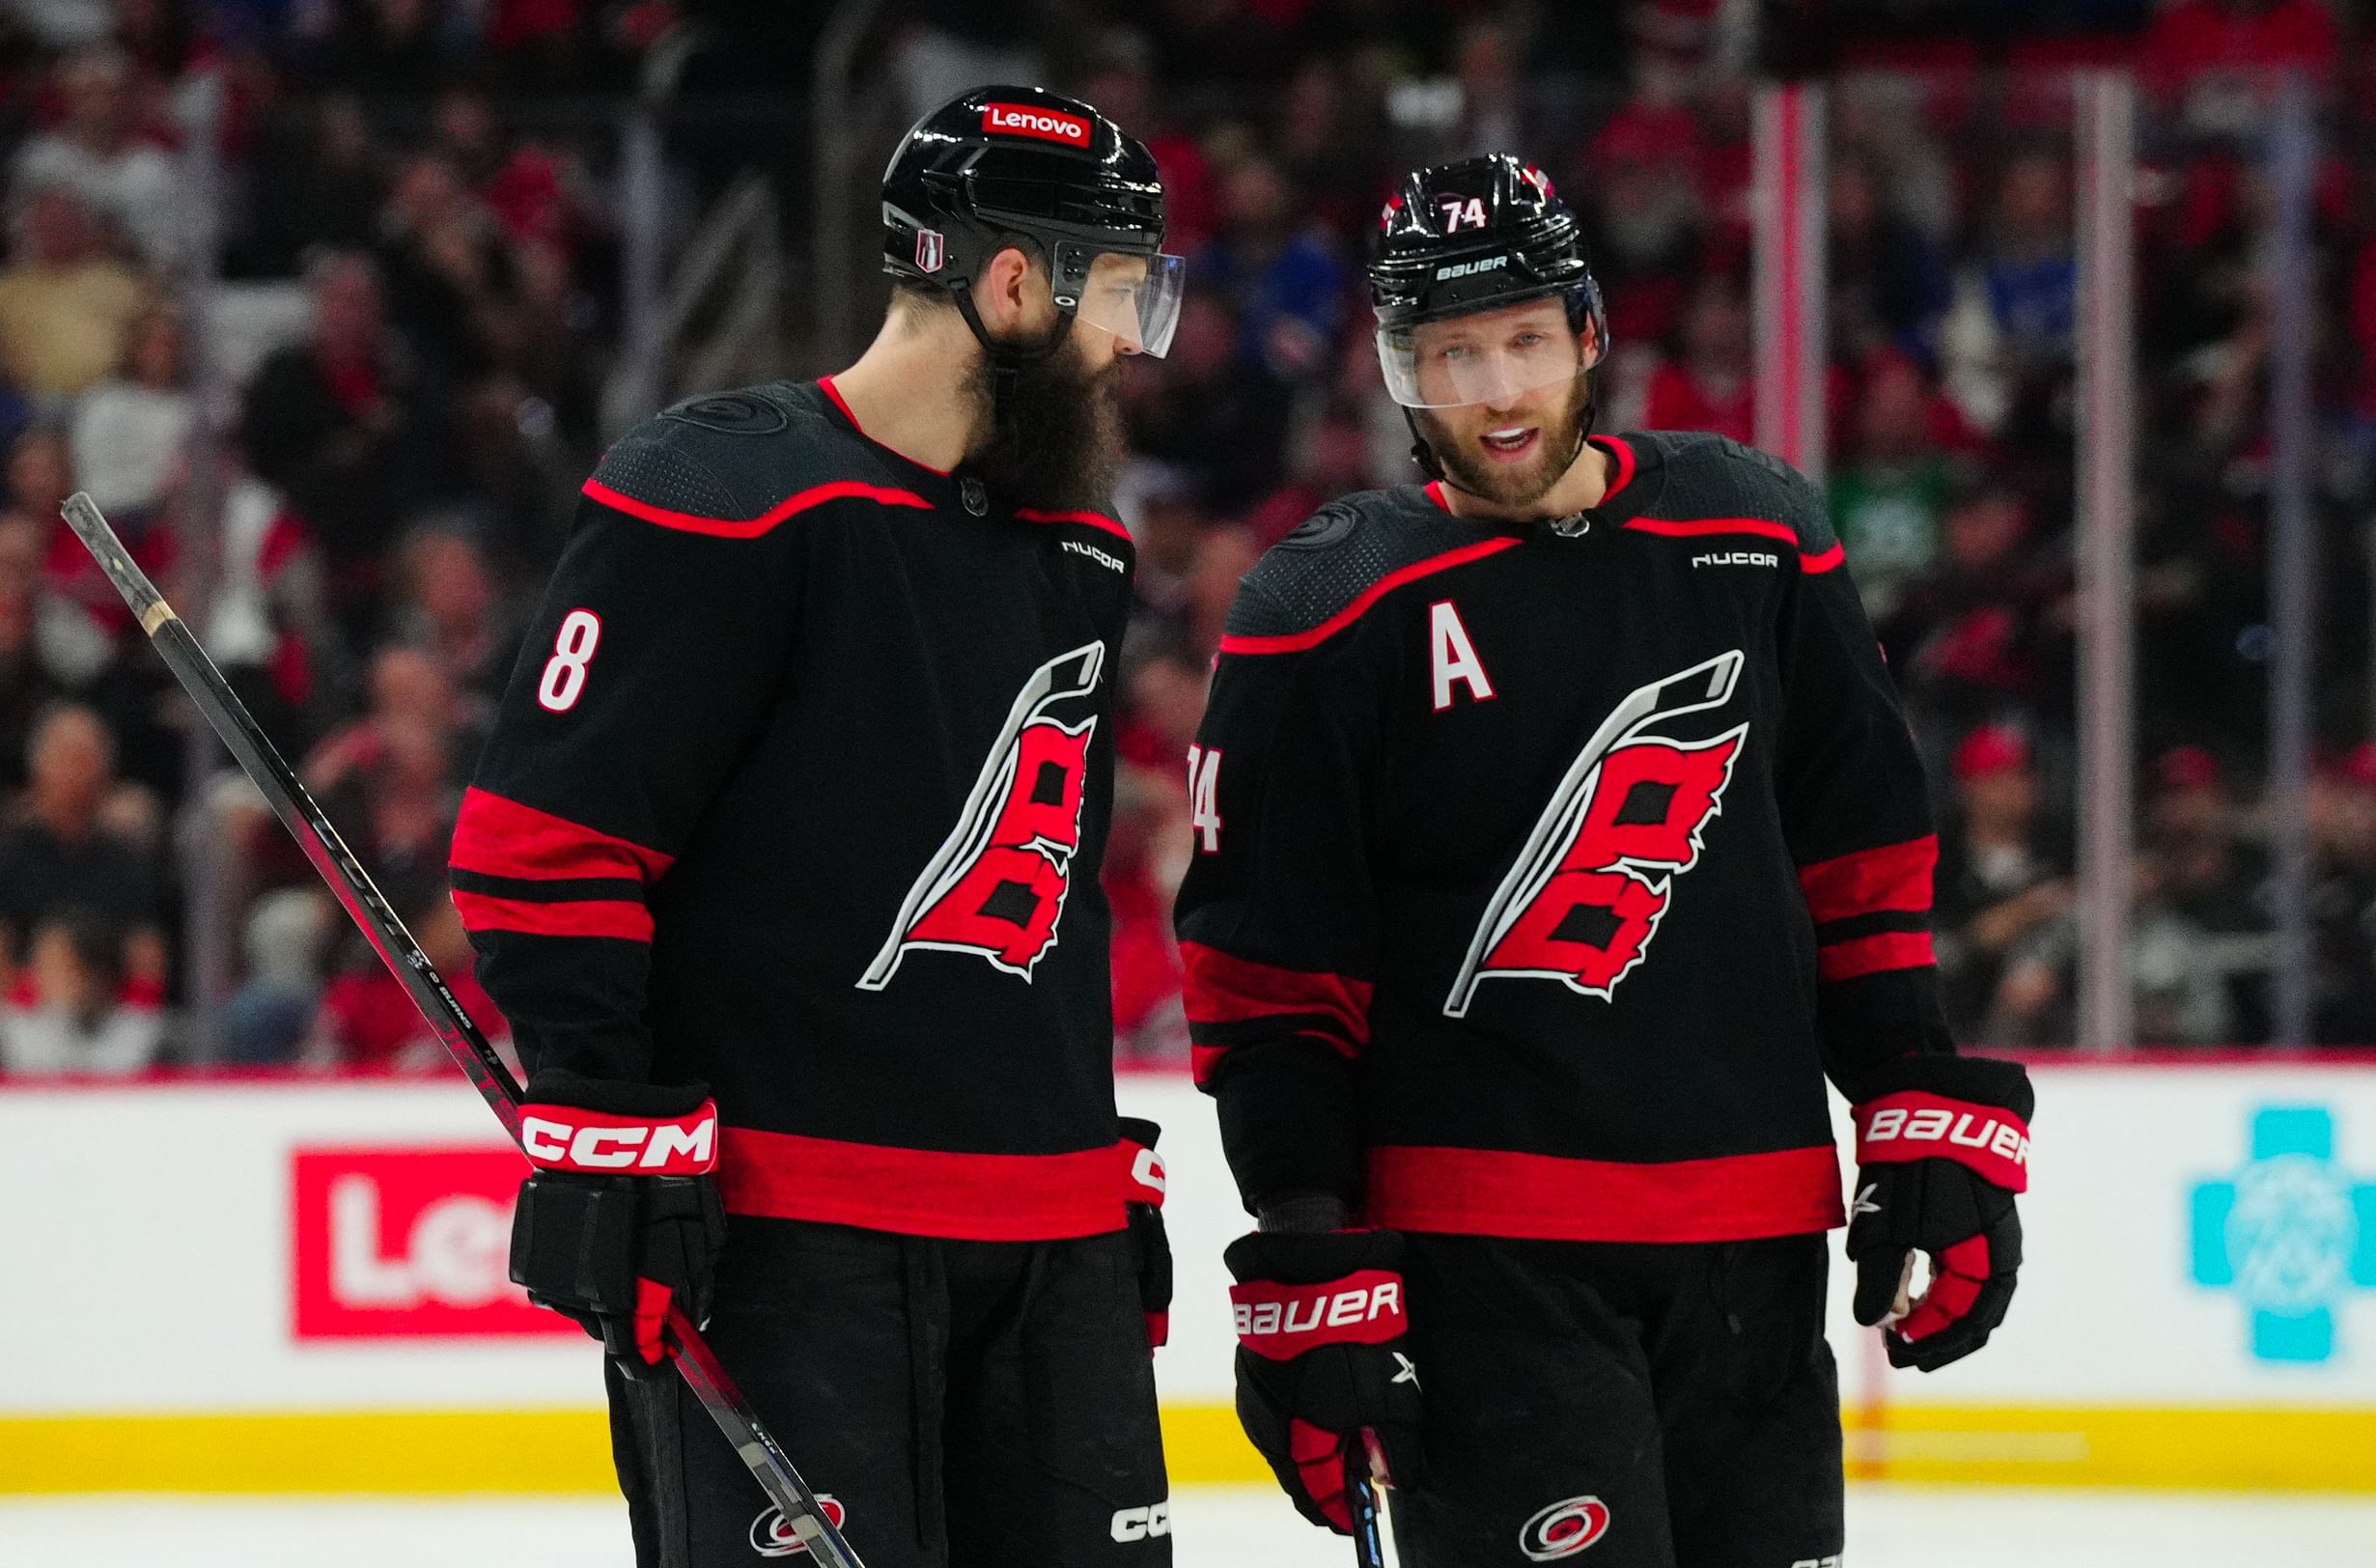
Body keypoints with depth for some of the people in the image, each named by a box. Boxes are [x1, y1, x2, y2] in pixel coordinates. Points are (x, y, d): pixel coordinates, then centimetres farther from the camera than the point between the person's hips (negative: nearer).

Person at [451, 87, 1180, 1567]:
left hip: (1050, 1234, 8)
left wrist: (1115, 1167, 25)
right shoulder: (723, 499, -10)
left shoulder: (1082, 550, 17)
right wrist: (612, 1136, -17)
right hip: (782, 1238, -8)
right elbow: (547, 839, -13)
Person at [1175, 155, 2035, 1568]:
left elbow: (1863, 858, 13)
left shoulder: (1758, 540, 7)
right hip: (1477, 1256, -4)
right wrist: (1313, 1271, -9)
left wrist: (1934, 1130, 6)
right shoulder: (1327, 616, -4)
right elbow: (1267, 977, -4)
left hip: (1746, 1238, 4)